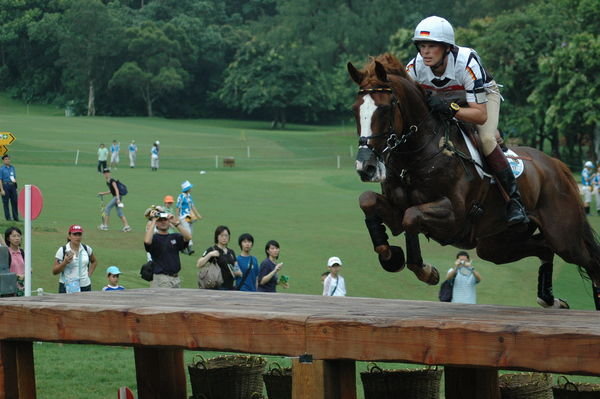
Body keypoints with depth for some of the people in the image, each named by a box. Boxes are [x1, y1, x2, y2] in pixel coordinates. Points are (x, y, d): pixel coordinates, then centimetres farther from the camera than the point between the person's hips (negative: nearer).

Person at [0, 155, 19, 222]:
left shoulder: (12, 167, 13)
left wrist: (14, 180, 3)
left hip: (12, 186, 5)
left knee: (14, 202, 5)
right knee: (6, 202, -2)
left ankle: (16, 217, 12)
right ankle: (8, 218, 3)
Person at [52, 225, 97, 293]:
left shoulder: (87, 249, 5)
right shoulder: (62, 250, -6)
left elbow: (94, 261, 25)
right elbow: (54, 271, -5)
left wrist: (89, 274, 10)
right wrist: (65, 262, -21)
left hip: (85, 287, 4)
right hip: (67, 287, -3)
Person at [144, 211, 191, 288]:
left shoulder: (175, 237, 11)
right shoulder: (154, 238, -1)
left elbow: (188, 237, -8)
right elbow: (147, 241, -26)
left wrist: (176, 223, -15)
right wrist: (153, 221, -18)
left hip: (176, 278, 5)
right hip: (161, 278, -5)